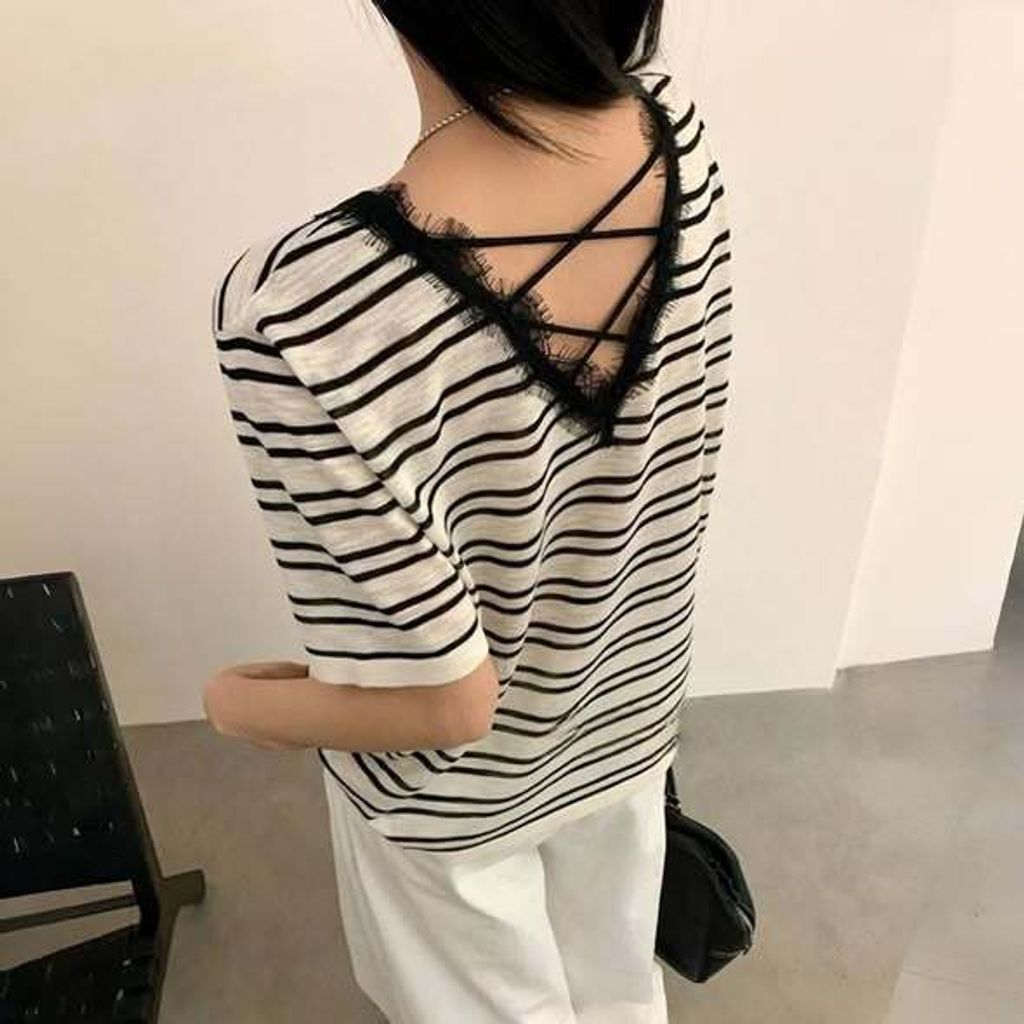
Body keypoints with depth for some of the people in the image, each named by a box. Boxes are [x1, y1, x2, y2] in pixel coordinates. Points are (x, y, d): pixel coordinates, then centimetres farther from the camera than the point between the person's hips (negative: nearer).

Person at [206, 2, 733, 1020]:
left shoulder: (302, 305, -39)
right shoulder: (675, 131, -20)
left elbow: (448, 702, -28)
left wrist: (248, 708, -10)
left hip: (457, 790, -4)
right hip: (628, 717, 5)